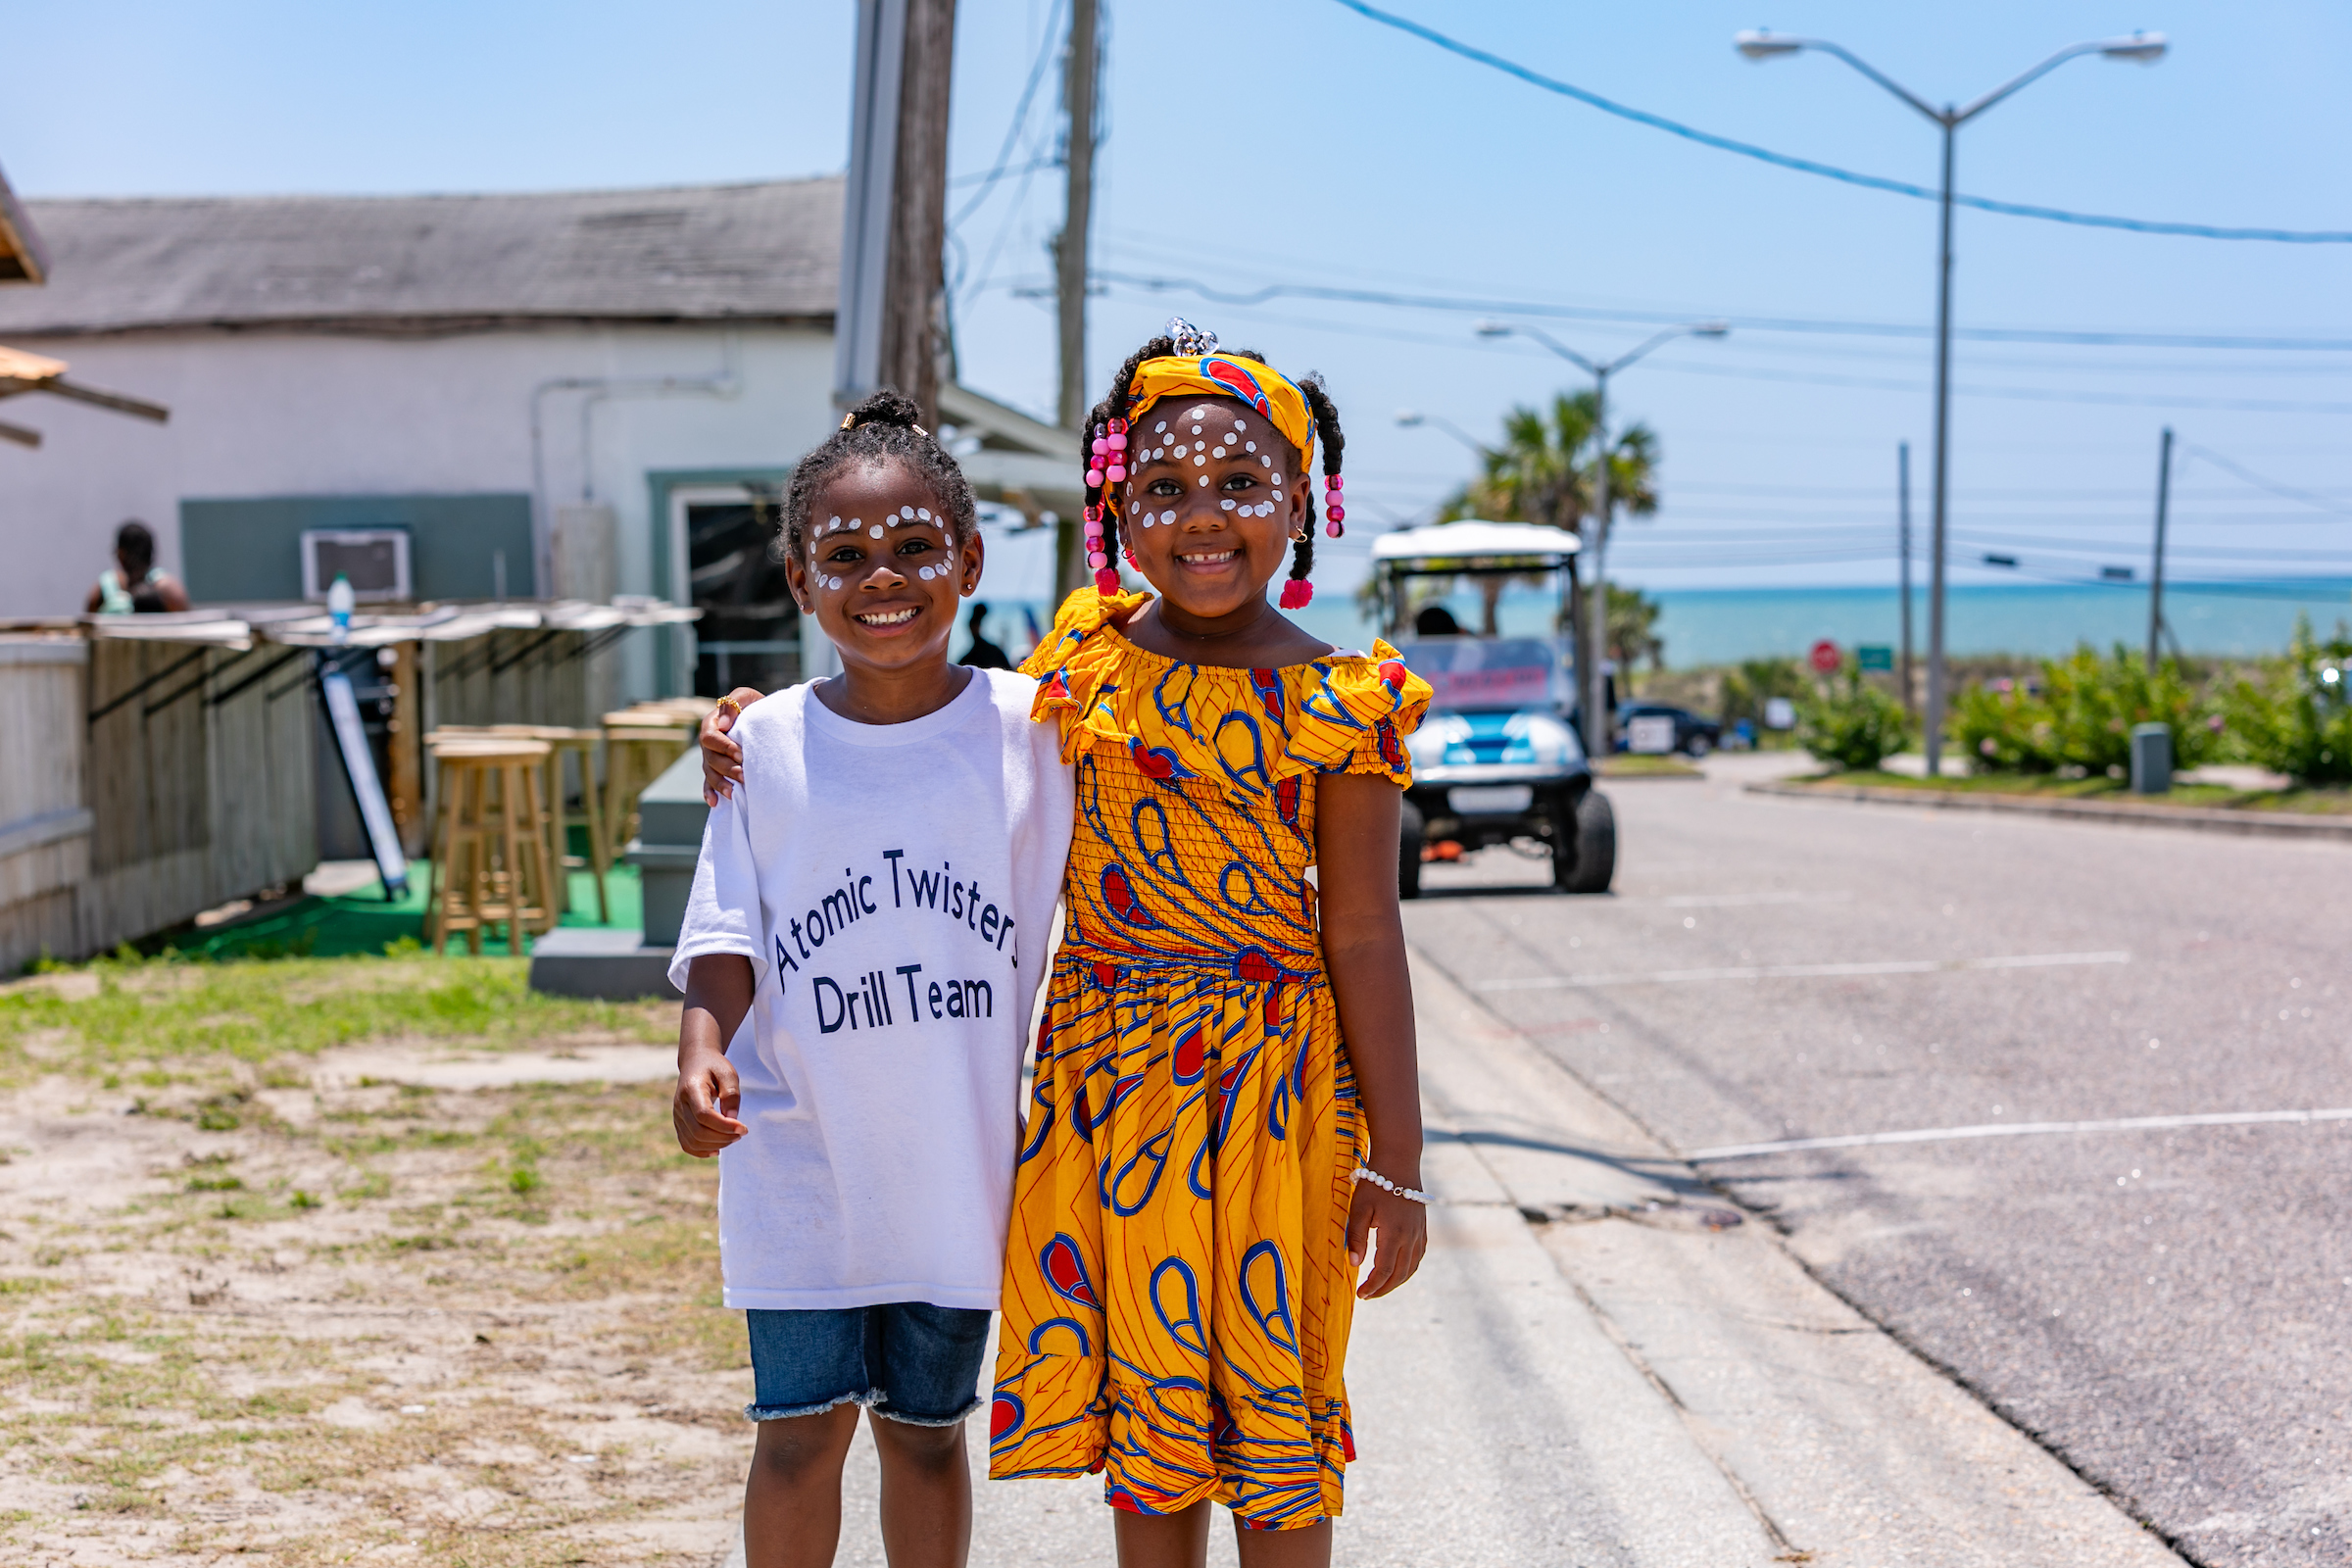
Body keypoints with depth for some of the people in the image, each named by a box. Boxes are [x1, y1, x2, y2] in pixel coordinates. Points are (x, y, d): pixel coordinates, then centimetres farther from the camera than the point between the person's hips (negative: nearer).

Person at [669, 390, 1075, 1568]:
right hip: (803, 1153, 0)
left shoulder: (1029, 728, -3)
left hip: (959, 1154, 0)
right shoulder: (766, 745, -2)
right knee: (803, 1425, 3)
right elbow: (727, 933, -2)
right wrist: (702, 1052, -20)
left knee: (926, 1427, 13)